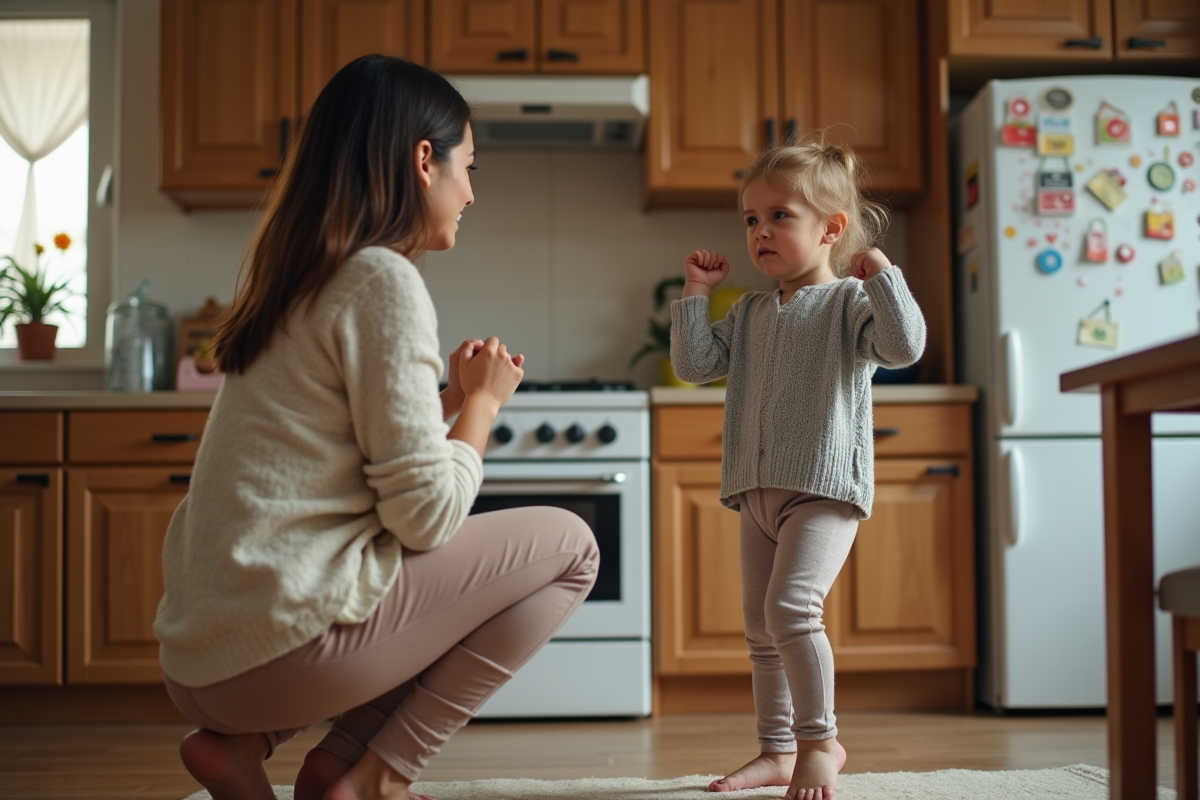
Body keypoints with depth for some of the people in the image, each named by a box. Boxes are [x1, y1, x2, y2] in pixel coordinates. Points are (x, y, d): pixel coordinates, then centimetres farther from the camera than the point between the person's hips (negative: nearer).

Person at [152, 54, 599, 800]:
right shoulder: (383, 280, -12)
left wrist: (454, 396, 15)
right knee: (570, 546, 2)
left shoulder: (300, 282, 15)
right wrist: (484, 400, 1)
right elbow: (427, 516, -14)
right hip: (279, 647, -9)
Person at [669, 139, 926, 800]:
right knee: (760, 626, 12)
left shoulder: (850, 300, -3)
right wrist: (696, 293, 6)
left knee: (791, 605, -22)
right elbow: (695, 364, 9)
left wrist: (881, 274, -21)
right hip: (757, 491, 8)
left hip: (825, 486, -7)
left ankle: (819, 741, -7)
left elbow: (904, 346, -18)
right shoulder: (751, 312, 16)